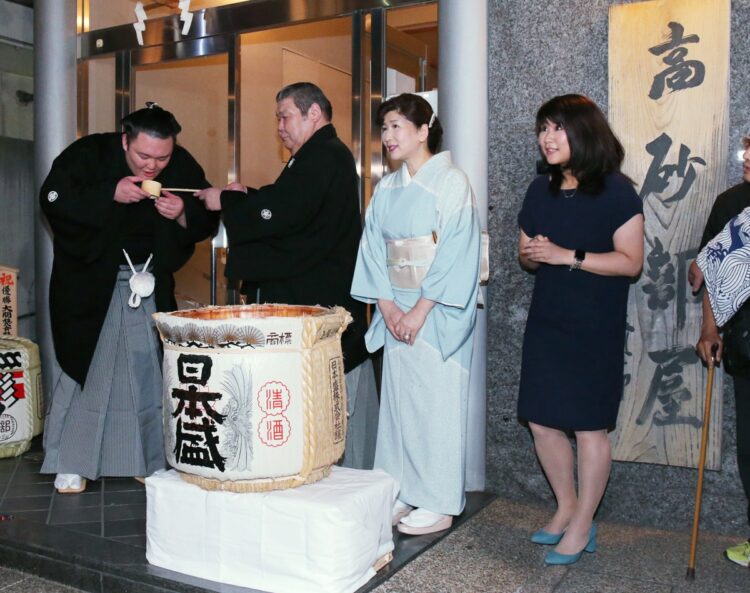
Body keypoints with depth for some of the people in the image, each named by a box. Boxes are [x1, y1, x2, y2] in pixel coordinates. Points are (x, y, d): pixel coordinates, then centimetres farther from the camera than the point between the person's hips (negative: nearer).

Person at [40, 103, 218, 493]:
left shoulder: (183, 166, -7)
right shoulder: (90, 154, -14)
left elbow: (206, 222, -2)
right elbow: (52, 198, -20)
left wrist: (183, 215, -24)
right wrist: (110, 194, -30)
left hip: (149, 283, 3)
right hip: (88, 281, -2)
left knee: (148, 370, 5)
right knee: (84, 368, 2)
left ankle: (148, 461, 19)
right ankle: (70, 464, 16)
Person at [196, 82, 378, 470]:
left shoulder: (322, 158, -13)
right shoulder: (328, 155, 21)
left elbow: (279, 213, -21)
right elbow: (287, 207, 23)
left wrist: (226, 201, -8)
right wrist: (246, 196, 9)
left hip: (315, 302, -11)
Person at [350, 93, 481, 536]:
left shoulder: (451, 182, -7)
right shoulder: (386, 189, 12)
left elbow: (457, 253, -14)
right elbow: (374, 249, 9)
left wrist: (420, 311, -16)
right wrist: (387, 307, -4)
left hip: (438, 313, -6)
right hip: (397, 312, 6)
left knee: (436, 403, -1)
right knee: (397, 400, 9)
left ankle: (439, 504, 11)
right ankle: (404, 494, 22)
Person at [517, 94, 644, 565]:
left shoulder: (616, 191, -8)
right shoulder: (540, 190, 10)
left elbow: (631, 261, -13)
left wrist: (567, 255, -20)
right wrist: (531, 255, -6)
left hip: (595, 327, -6)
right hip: (546, 322, 6)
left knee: (589, 427, 1)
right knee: (541, 420, 8)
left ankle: (583, 525, 18)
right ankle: (567, 507, 29)